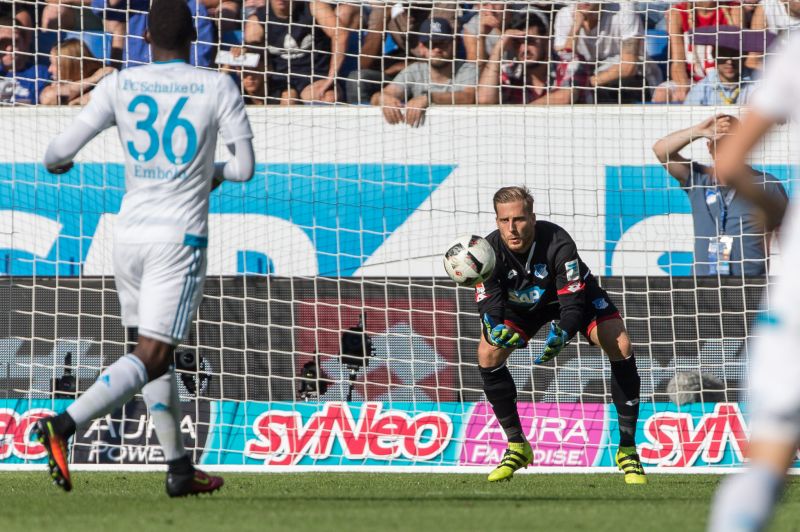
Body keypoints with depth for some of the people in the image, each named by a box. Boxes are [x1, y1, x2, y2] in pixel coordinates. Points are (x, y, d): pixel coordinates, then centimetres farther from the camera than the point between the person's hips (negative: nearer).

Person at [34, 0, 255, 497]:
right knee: (152, 358, -8)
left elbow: (62, 149, -2)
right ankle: (63, 425, -27)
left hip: (129, 233, 4)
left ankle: (180, 468, 20)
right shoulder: (218, 88, -3)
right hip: (180, 237, -4)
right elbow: (245, 168, -1)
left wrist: (55, 162, 23)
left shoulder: (119, 86, 2)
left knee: (157, 355, 17)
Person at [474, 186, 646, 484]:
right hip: (522, 303, 3)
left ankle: (627, 449, -13)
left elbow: (573, 304, -39)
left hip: (576, 294, -3)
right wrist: (495, 330, -54)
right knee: (487, 355, -18)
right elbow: (489, 306, -30)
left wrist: (561, 334, -60)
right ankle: (517, 446, -2)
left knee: (621, 347, -23)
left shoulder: (558, 243, -38)